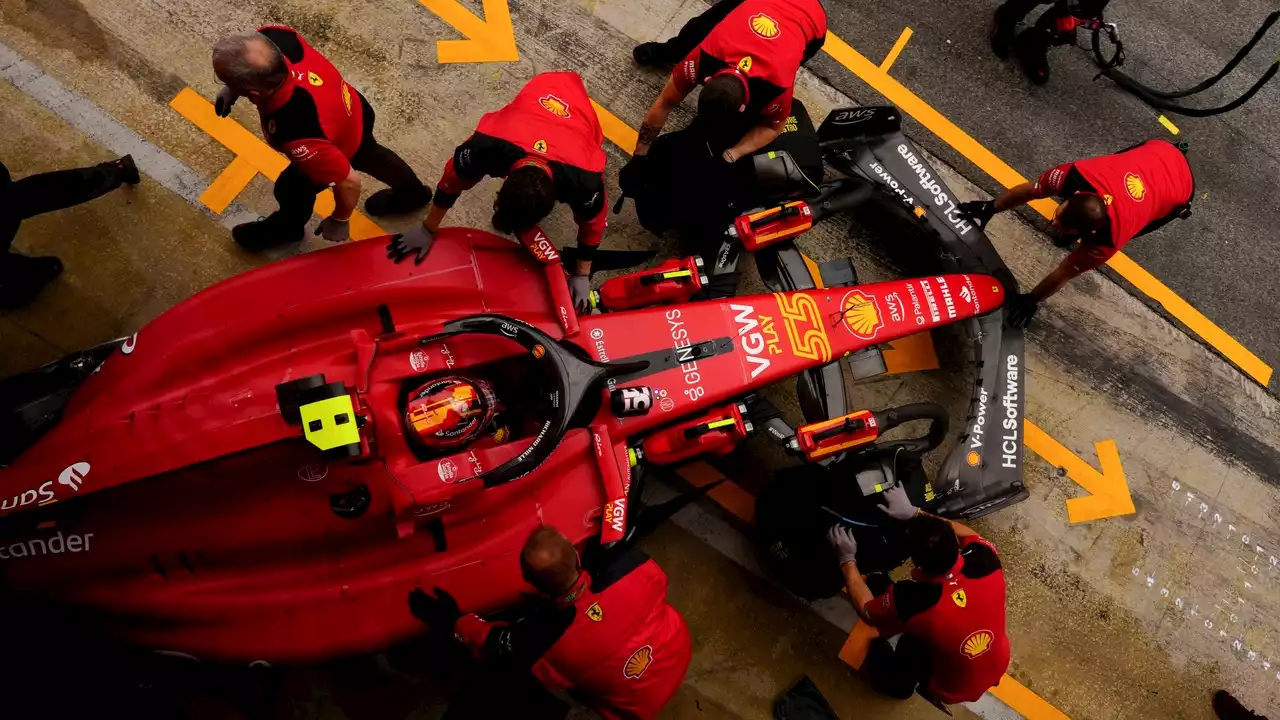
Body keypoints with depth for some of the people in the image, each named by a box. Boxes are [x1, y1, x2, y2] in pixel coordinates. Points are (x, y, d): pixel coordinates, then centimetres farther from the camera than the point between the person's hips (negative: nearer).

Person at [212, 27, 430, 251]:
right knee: (369, 155, 37)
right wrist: (234, 87, -10)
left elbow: (349, 182, -36)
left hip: (345, 146, -5)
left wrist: (339, 221, -16)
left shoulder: (296, 135, -51)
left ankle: (287, 227, 59)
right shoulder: (274, 36, -36)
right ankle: (412, 192, 67)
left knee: (292, 188, 23)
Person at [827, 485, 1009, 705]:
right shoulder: (986, 560, -30)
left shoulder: (909, 601, -37)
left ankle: (898, 685, 43)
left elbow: (866, 610, -13)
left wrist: (847, 559, -5)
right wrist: (914, 513, -5)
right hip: (998, 667, 4)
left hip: (953, 691, -4)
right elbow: (968, 535, -4)